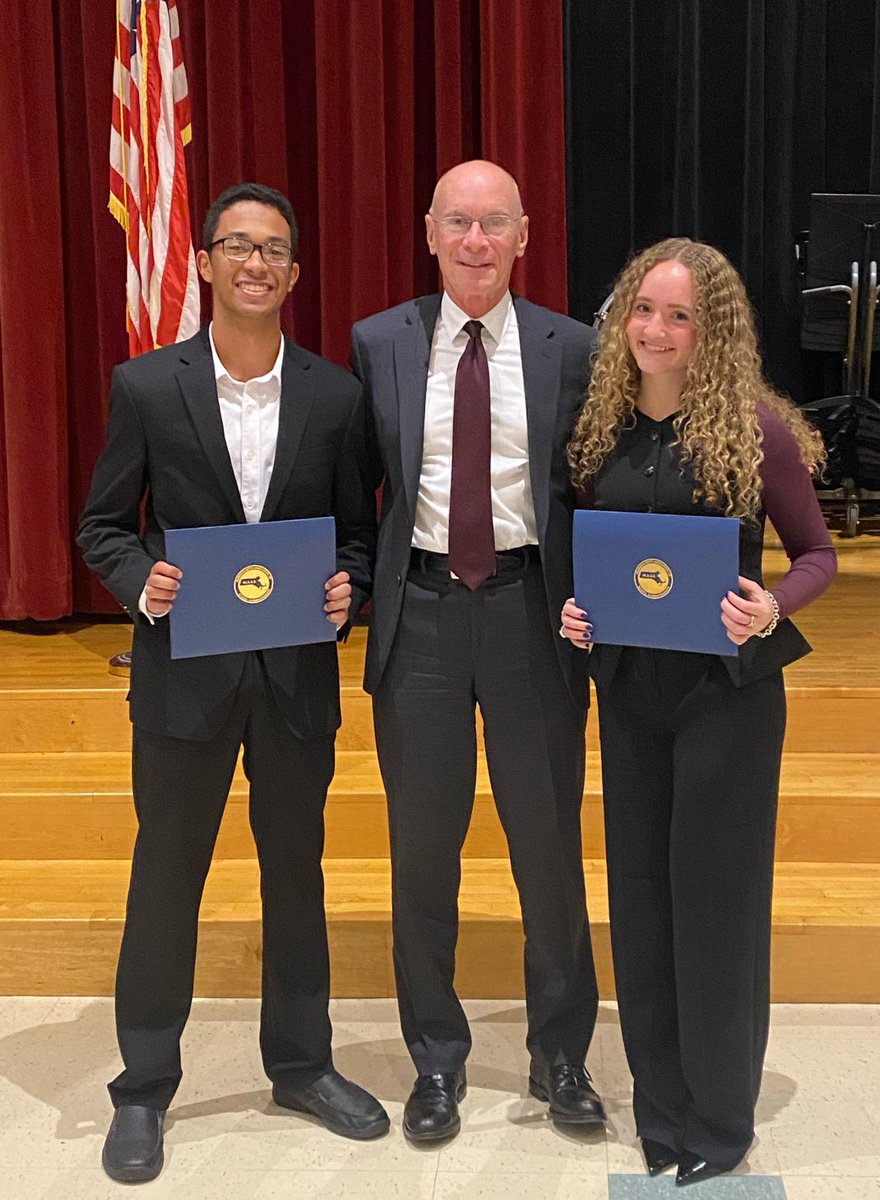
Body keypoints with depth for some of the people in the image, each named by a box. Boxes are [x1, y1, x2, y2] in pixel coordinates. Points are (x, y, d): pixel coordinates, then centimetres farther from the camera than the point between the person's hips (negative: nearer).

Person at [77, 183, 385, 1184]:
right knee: (165, 876, 10)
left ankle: (301, 1063, 35)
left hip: (300, 673, 2)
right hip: (184, 669, -1)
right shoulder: (145, 386, -3)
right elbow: (103, 526, 1)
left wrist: (345, 588, -13)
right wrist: (142, 583, -18)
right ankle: (143, 1088, 28)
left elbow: (357, 530, 6)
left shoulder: (335, 395, 0)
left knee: (296, 871, 15)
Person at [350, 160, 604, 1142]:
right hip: (418, 608, 1)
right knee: (422, 847, 10)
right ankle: (436, 1059, 30)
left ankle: (560, 1055, 30)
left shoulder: (569, 349, 1)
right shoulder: (378, 344, 3)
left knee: (549, 841, 9)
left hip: (531, 607, 0)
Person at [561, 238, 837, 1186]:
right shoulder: (602, 426, 2)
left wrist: (772, 607, -22)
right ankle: (659, 1103, 30)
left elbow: (817, 553, -3)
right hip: (627, 684, 5)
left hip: (727, 685, -4)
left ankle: (718, 1120, 23)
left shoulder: (756, 426, -10)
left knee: (716, 889, 5)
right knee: (639, 885, 11)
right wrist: (575, 609, -6)